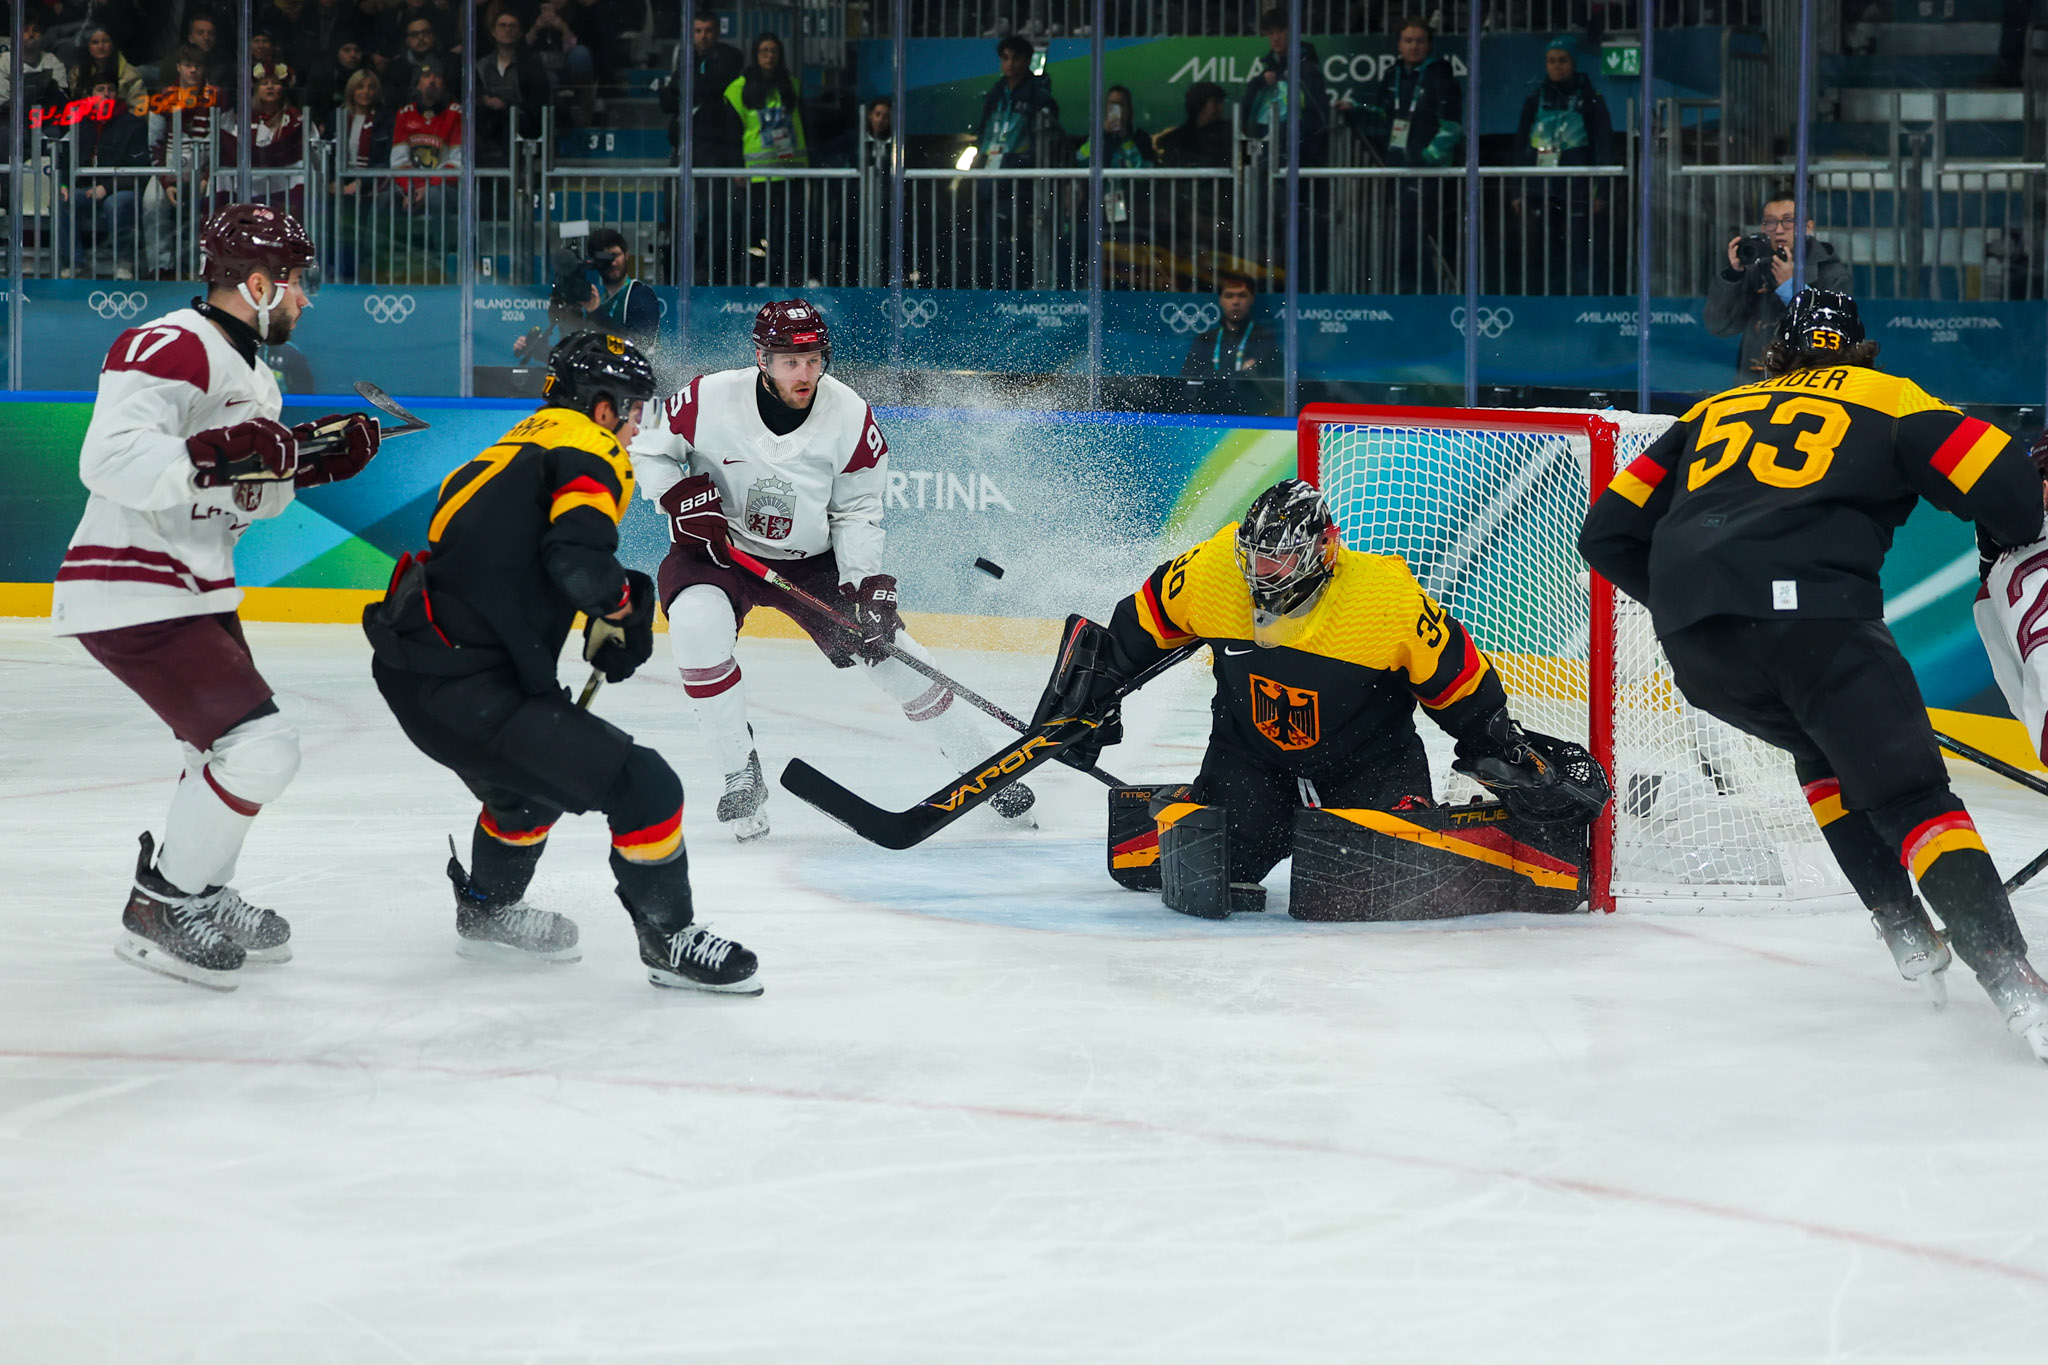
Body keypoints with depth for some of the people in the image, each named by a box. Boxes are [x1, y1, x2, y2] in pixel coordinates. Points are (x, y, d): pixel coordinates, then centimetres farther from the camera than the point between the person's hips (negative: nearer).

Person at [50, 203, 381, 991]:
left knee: (234, 745, 23)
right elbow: (109, 459, -30)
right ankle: (159, 911, -4)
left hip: (191, 593, 11)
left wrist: (314, 462, 8)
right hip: (131, 597, -11)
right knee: (258, 747, -15)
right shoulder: (172, 350, -19)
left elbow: (245, 498, 21)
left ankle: (202, 897, 38)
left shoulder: (246, 373, 15)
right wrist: (212, 458, -37)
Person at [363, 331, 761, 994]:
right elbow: (578, 557, -23)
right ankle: (668, 940, 3)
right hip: (466, 693, -10)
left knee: (533, 773, 36)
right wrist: (624, 606, -3)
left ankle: (486, 910, 52)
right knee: (641, 784, -8)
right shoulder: (588, 450, -6)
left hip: (407, 676, 10)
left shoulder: (513, 449, 23)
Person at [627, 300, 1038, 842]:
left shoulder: (850, 416, -16)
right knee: (696, 622, -32)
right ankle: (742, 775, -17)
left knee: (886, 647, -8)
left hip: (812, 560, 2)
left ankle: (981, 764, 10)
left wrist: (867, 587, -17)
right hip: (718, 551, -2)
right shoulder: (709, 400, -21)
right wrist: (684, 497, -22)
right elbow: (647, 448, -5)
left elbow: (858, 511, -6)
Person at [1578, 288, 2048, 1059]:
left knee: (1824, 747, 30)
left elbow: (1609, 533, 28)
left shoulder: (1713, 413, 33)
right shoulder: (1888, 400, 22)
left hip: (1695, 646, 4)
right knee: (1909, 793, -4)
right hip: (1813, 609, -4)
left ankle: (1906, 930, 20)